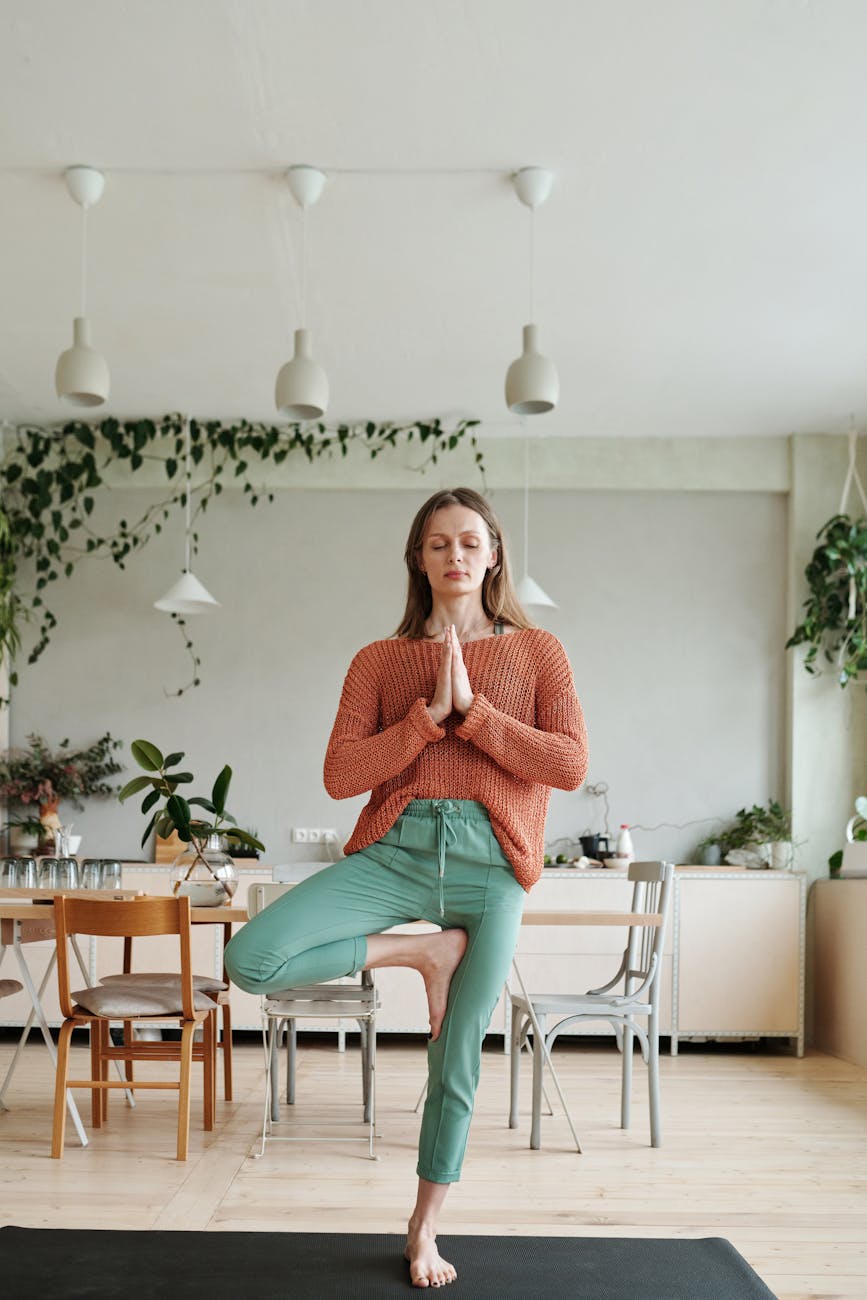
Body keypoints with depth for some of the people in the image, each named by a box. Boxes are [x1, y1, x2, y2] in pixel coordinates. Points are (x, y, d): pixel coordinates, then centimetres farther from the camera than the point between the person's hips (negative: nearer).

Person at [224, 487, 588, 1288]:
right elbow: (340, 776, -2)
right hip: (396, 852, 1)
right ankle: (419, 952, 2)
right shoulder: (378, 662, 9)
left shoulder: (536, 653, 9)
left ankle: (425, 1229, 30)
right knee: (250, 960, -19)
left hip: (491, 863, -1)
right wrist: (430, 713, -11)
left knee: (458, 1059, 6)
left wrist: (471, 709, -10)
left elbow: (570, 765, -4)